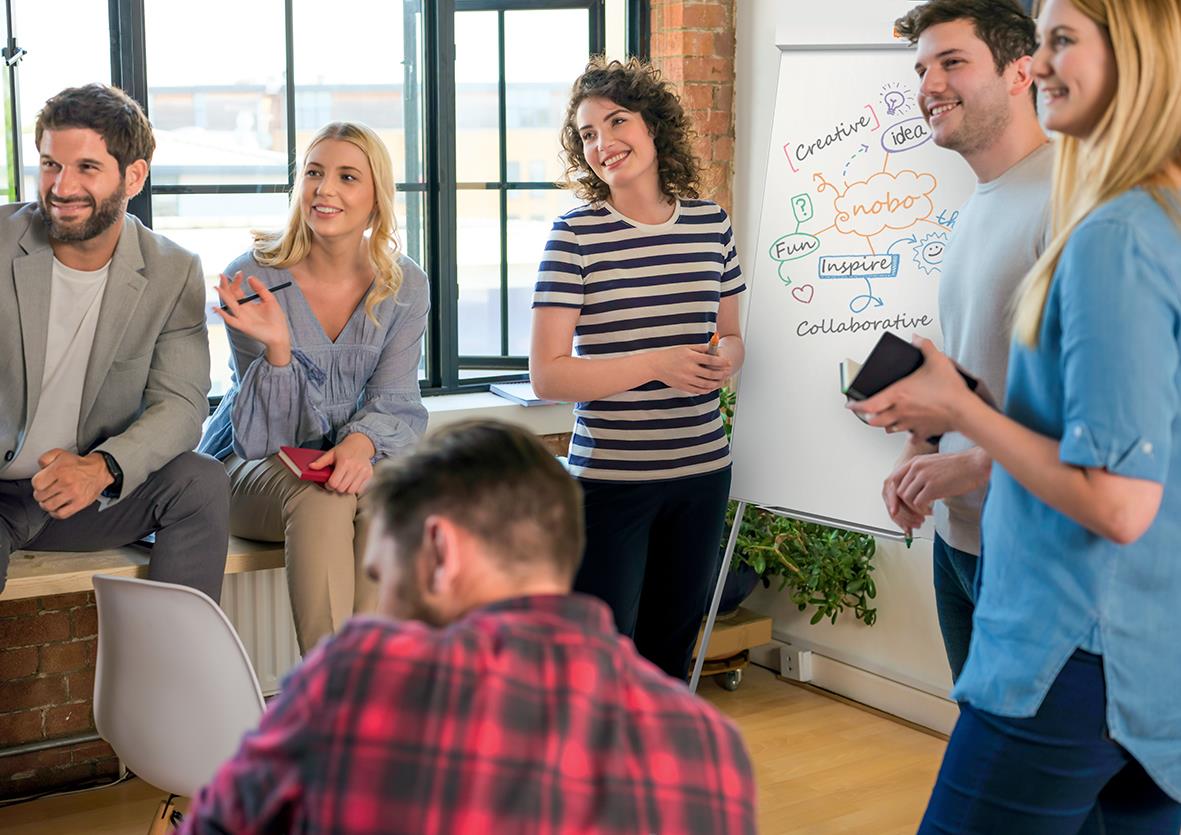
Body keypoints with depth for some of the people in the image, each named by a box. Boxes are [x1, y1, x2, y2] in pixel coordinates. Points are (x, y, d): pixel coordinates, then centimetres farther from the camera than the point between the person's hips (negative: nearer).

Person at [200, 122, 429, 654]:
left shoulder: (404, 286, -3)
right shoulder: (253, 279, -13)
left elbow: (395, 403, -5)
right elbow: (263, 437, -13)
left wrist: (361, 442, -28)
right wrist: (277, 349, -32)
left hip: (348, 464, 2)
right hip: (253, 470, -2)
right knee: (318, 500, -35)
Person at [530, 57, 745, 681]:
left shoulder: (709, 222, 5)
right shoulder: (576, 233, -9)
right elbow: (547, 375, -13)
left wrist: (727, 359, -6)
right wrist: (657, 363, -21)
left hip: (702, 472, 5)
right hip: (610, 480, -4)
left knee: (671, 652, 17)